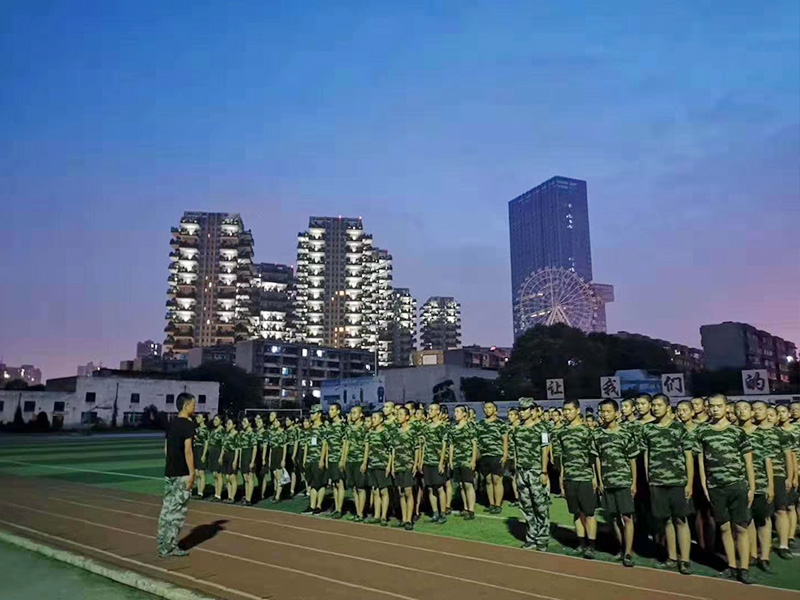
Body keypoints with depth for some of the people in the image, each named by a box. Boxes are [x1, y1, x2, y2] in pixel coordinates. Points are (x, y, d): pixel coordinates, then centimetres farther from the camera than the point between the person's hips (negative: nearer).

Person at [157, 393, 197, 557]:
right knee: (177, 511, -1)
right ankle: (170, 547, 3)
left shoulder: (172, 424, 11)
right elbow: (187, 451, -19)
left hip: (169, 472, 8)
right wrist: (192, 473, -17)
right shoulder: (188, 424, -14)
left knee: (167, 509, 12)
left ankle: (163, 545, 17)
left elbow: (166, 449, 14)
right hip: (182, 474, -8)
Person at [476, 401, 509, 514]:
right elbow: (476, 441, 15)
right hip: (484, 456, 5)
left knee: (497, 480, -4)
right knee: (488, 481, 9)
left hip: (497, 456, -5)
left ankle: (498, 505, 2)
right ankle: (491, 504, 17)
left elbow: (505, 440, -2)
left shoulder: (501, 423, 0)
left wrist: (505, 455, -9)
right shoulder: (480, 424, 13)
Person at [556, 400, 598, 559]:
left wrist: (595, 476, -7)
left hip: (585, 477, -4)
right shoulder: (561, 432, 10)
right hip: (569, 478, 5)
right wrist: (561, 476, 14)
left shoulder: (586, 430, -4)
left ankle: (591, 545, 5)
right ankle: (581, 544, 20)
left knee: (589, 513, -1)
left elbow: (593, 456, -5)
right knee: (577, 513, 11)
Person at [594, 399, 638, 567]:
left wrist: (634, 482, -3)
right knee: (614, 517, 10)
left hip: (624, 481, -3)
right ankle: (622, 548, 22)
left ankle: (628, 552, 2)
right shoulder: (597, 434, 3)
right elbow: (597, 459, 8)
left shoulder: (627, 433, -4)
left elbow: (632, 460, -1)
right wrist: (600, 481, 5)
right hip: (607, 483, 3)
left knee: (627, 517, -4)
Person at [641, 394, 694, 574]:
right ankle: (672, 557, 18)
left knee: (681, 520, 0)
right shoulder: (647, 429, 7)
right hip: (657, 483, 3)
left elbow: (689, 457, 0)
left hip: (678, 482, -2)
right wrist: (648, 479, 7)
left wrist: (689, 483, -4)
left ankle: (685, 560, 5)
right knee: (666, 520, 9)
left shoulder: (680, 428, -1)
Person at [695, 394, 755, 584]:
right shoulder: (702, 432, 4)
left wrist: (752, 488, 1)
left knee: (741, 527, -1)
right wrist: (704, 486, 3)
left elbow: (748, 461, 4)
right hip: (715, 487, 2)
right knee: (724, 527, 8)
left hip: (737, 485, -1)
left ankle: (744, 568, 5)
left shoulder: (737, 431, 1)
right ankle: (732, 566, 18)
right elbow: (701, 460, 7)